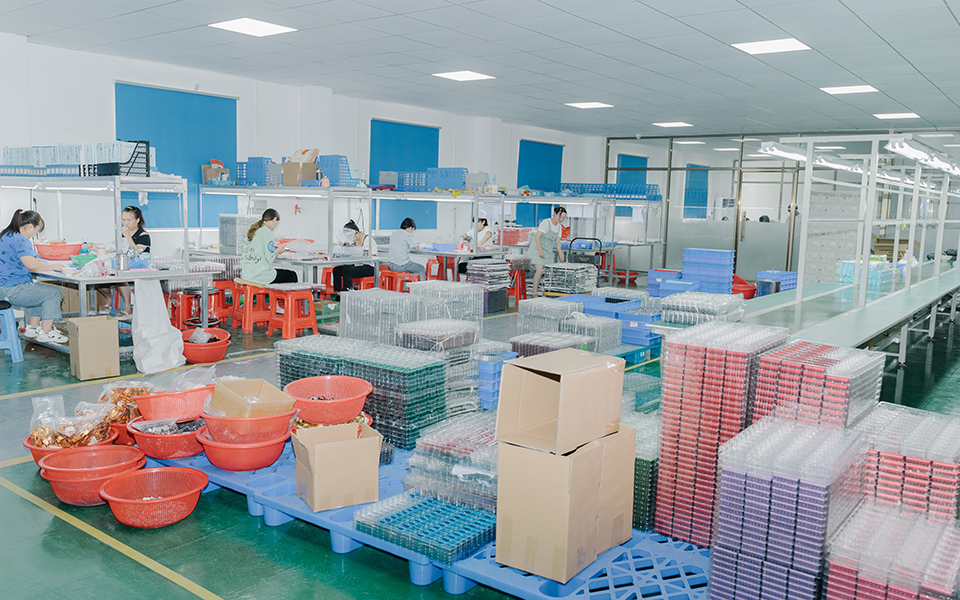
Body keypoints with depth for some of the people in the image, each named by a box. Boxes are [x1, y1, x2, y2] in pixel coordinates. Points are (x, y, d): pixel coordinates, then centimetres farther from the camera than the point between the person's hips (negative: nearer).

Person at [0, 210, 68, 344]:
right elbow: (31, 265, -29)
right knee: (54, 294, -6)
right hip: (11, 290, -11)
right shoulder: (20, 240, -19)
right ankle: (46, 333, 0)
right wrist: (54, 266, -16)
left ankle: (32, 327, 26)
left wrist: (34, 260, 17)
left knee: (42, 291, 26)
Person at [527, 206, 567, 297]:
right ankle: (534, 294, -9)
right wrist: (540, 251, -25)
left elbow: (557, 242, 12)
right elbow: (537, 237, -17)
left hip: (548, 251, 7)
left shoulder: (559, 227, 8)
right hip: (537, 249, -7)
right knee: (540, 271, -18)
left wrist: (560, 253, -4)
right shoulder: (546, 222, -14)